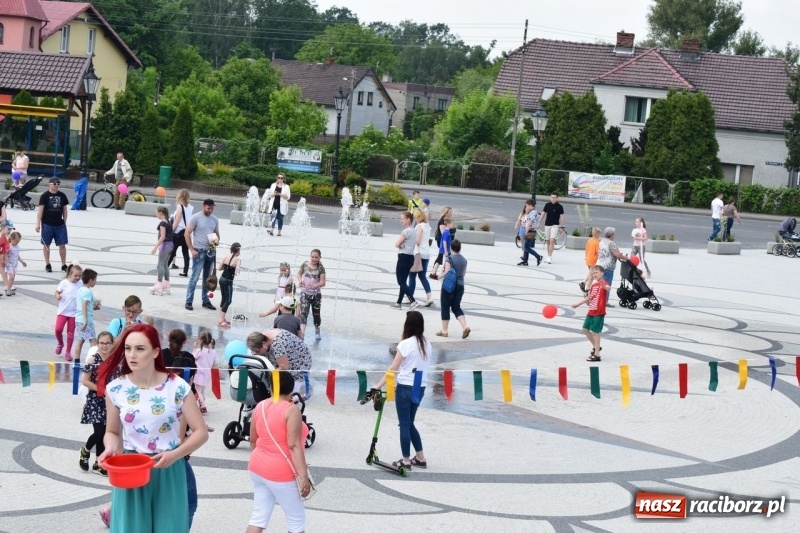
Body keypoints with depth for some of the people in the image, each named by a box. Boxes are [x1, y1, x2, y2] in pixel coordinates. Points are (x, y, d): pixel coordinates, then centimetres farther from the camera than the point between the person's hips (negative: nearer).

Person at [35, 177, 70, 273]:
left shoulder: (62, 196, 6)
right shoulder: (45, 196, -5)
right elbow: (40, 210, -7)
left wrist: (64, 222, 10)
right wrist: (38, 224, -11)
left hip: (60, 225, 3)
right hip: (47, 224, -3)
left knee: (62, 245, 1)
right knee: (46, 244, 6)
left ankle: (64, 265, 10)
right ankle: (47, 264, 17)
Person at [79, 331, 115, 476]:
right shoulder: (93, 359, -10)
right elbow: (85, 380, -10)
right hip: (95, 400, -4)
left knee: (104, 433, 7)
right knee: (99, 432, -11)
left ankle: (99, 464, 18)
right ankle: (85, 450, 19)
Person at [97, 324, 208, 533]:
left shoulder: (177, 387, -9)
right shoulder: (116, 390, -3)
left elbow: (201, 432, -5)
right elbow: (112, 432, 11)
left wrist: (175, 454, -20)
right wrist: (111, 448, -12)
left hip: (168, 472, -1)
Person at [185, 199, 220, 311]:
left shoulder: (215, 219, 9)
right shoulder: (196, 217, -7)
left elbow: (217, 234, 17)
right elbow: (187, 234, -8)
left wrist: (216, 241, -7)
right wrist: (192, 250, -13)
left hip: (211, 251, 5)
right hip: (199, 251, -5)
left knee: (207, 278, 12)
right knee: (194, 277, -6)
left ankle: (206, 301, 20)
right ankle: (188, 302, -2)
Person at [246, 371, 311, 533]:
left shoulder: (260, 407, 4)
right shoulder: (291, 410, -16)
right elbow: (294, 446, -22)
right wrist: (303, 476, -22)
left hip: (258, 469, 7)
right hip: (281, 474, -7)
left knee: (259, 516, 10)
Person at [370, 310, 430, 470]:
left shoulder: (405, 344, -14)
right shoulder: (426, 344, 4)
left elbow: (393, 369, -14)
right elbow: (419, 367, 9)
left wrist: (378, 386, -9)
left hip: (406, 388, -6)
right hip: (420, 388, 6)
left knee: (404, 424, 4)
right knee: (410, 423, 19)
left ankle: (406, 460, 8)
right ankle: (420, 458, 21)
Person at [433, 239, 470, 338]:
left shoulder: (450, 259, -14)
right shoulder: (464, 260, 5)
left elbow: (447, 272, -17)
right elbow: (464, 273, 12)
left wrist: (439, 277, 1)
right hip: (460, 286, 5)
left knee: (445, 308, 6)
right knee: (456, 307, 12)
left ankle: (444, 331, 9)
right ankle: (465, 327, -7)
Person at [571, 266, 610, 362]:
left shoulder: (604, 283, -13)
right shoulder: (593, 285, 12)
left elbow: (608, 288, -39)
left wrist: (605, 286, -62)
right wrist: (578, 304, 30)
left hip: (599, 312, -9)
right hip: (591, 311, 9)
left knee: (595, 332, -7)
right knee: (585, 329, 15)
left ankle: (597, 355, -1)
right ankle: (596, 347, 31)